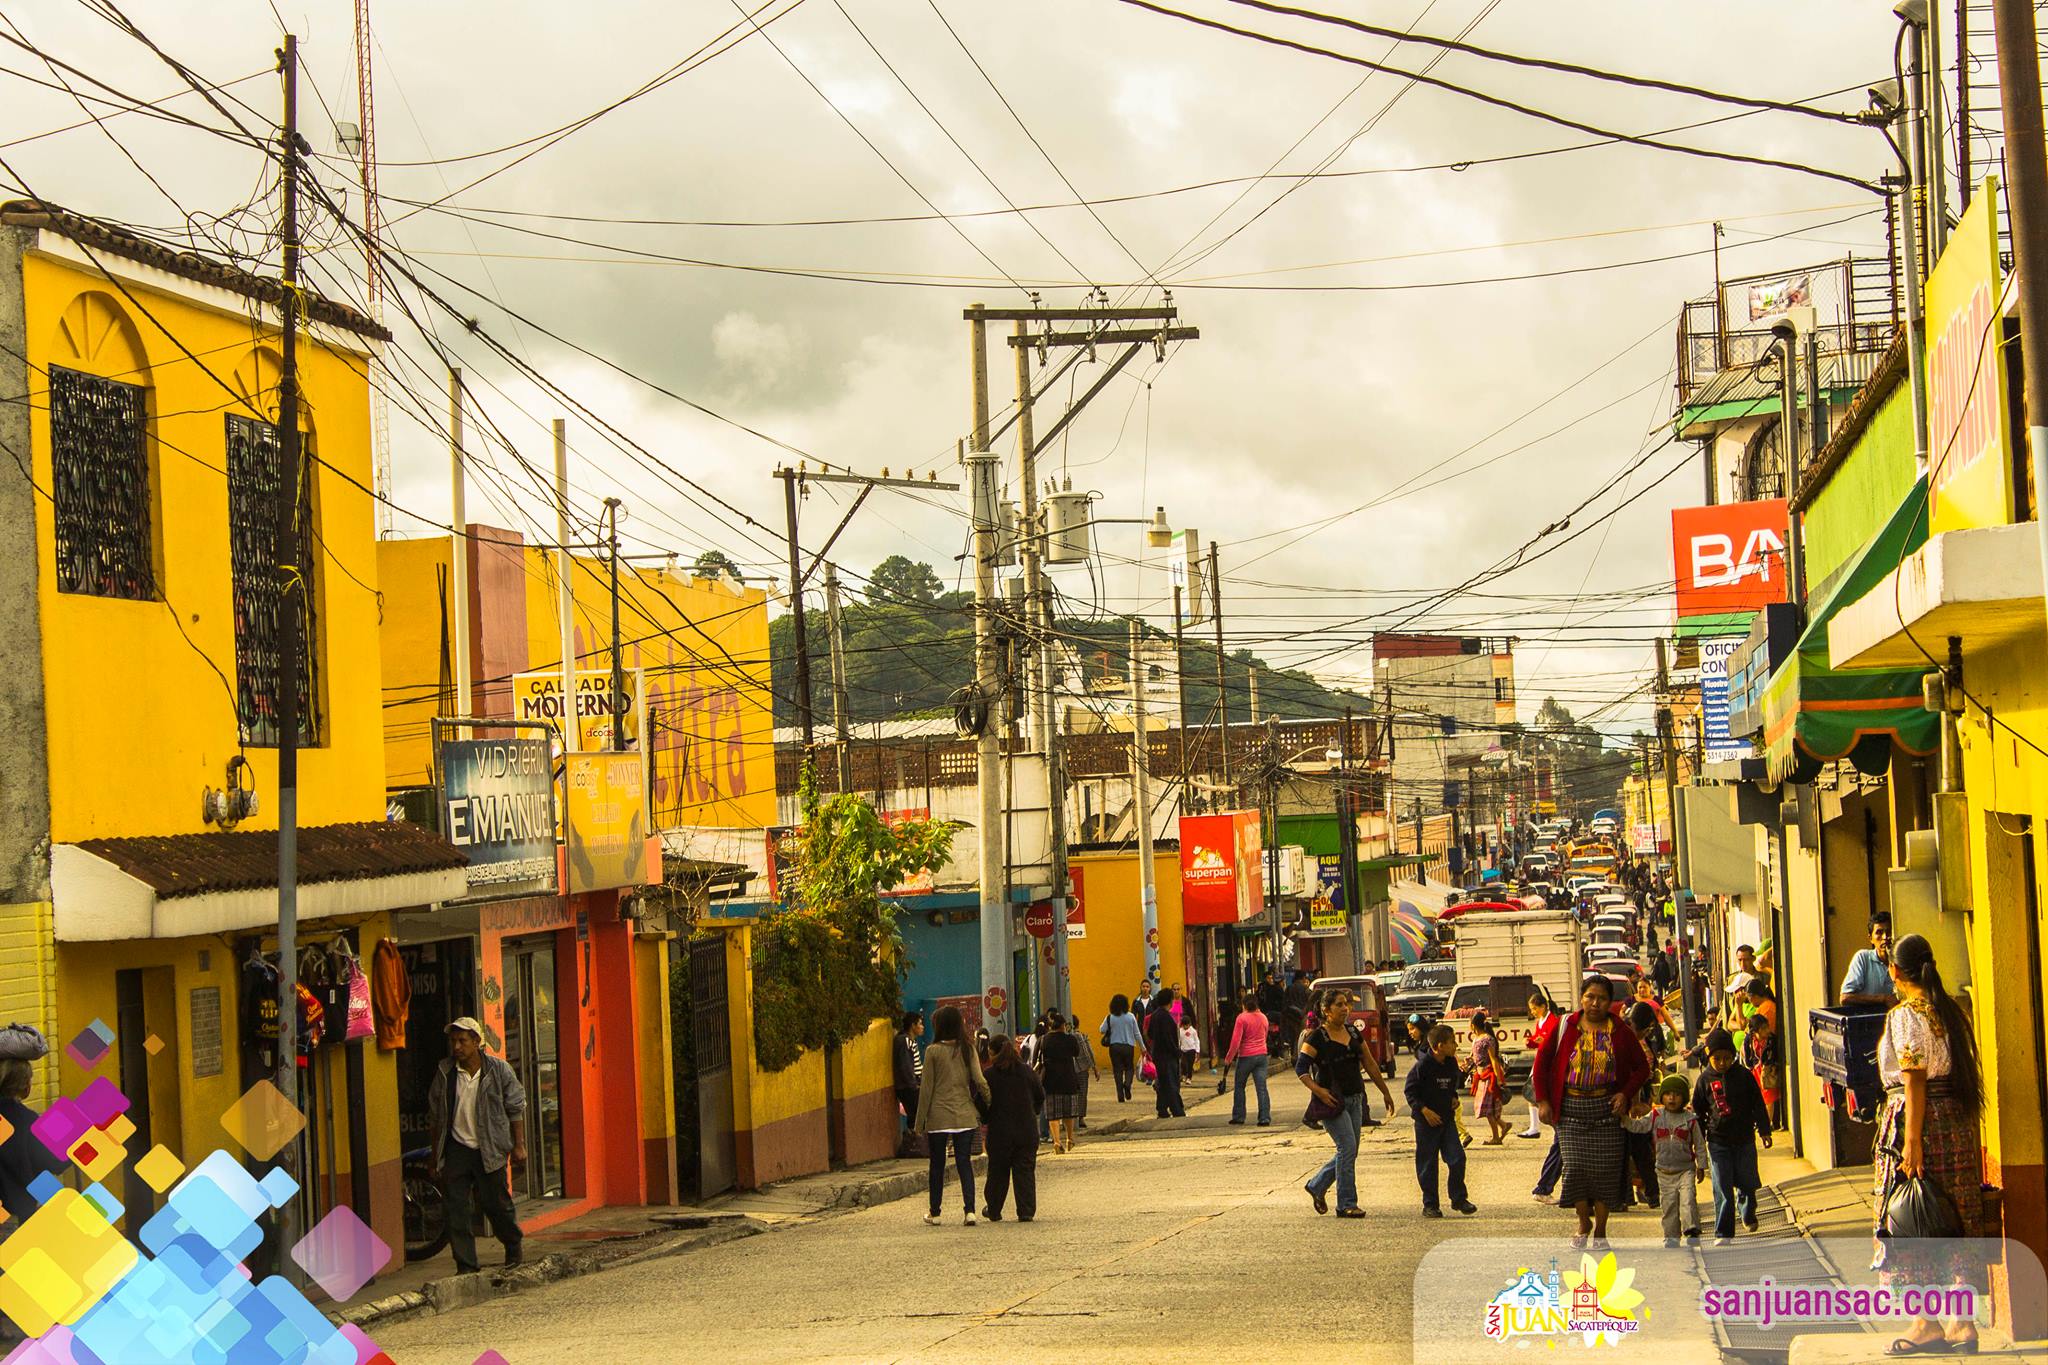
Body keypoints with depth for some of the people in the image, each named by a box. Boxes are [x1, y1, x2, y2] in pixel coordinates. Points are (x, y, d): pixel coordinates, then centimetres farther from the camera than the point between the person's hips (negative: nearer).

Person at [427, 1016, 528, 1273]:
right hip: (456, 1148, 2)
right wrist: (436, 1156, 10)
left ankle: (515, 1245, 34)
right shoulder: (444, 1072, 2)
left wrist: (519, 1145, -3)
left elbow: (516, 1108, 3)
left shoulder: (498, 1070, -3)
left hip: (489, 1150, -2)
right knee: (454, 1208, -5)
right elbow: (435, 1117, 10)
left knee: (496, 1203, 5)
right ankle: (466, 1265, 0)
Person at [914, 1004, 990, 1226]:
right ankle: (970, 1210, -7)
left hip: (939, 1116, -2)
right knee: (964, 1162, 5)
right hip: (965, 1115, 2)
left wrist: (920, 1121, 0)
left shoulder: (933, 1051, -7)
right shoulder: (968, 1049, 1)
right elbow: (979, 1080, -7)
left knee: (937, 1164, 9)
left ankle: (934, 1213, 15)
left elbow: (926, 1088, -5)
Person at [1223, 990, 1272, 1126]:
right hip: (1261, 1055, 4)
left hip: (1246, 1056, -4)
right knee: (1262, 1087, -1)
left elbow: (1236, 1040, -13)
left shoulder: (1242, 1018, -11)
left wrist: (1229, 1057, -5)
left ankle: (1238, 1116, 14)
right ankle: (1265, 1118, -9)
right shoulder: (1263, 1017, 7)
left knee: (1240, 1087, 12)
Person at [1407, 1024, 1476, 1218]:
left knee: (1457, 1158, -2)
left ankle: (1458, 1198, 12)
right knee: (1427, 1164, 1)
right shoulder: (1423, 1065, -14)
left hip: (1446, 1120, 5)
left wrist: (1454, 1098, 4)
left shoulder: (1451, 1064, 5)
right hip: (1426, 1121, -5)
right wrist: (1424, 1110, -19)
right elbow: (1409, 1091, -11)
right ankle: (1430, 1204, 10)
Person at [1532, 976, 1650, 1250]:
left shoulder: (1621, 1032, 2)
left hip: (1606, 1108, 0)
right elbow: (1542, 1061, 7)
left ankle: (1600, 1230, 11)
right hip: (1571, 1109, 0)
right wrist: (1543, 1100, 1)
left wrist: (1626, 1094, -6)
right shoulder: (1565, 1028, 1)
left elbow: (1642, 1067, 9)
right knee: (1575, 1166, -8)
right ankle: (1584, 1222, 13)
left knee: (1605, 1169, -1)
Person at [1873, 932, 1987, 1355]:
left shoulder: (1905, 1016, -11)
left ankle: (1927, 1323, 0)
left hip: (1917, 1119, -7)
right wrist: (1969, 1128, 15)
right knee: (1956, 1223, 8)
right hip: (1958, 1121, 7)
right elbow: (1967, 1073, 11)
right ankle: (1962, 1321, 8)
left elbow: (1915, 1082, -17)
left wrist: (1912, 1141, -19)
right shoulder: (1952, 1010, 11)